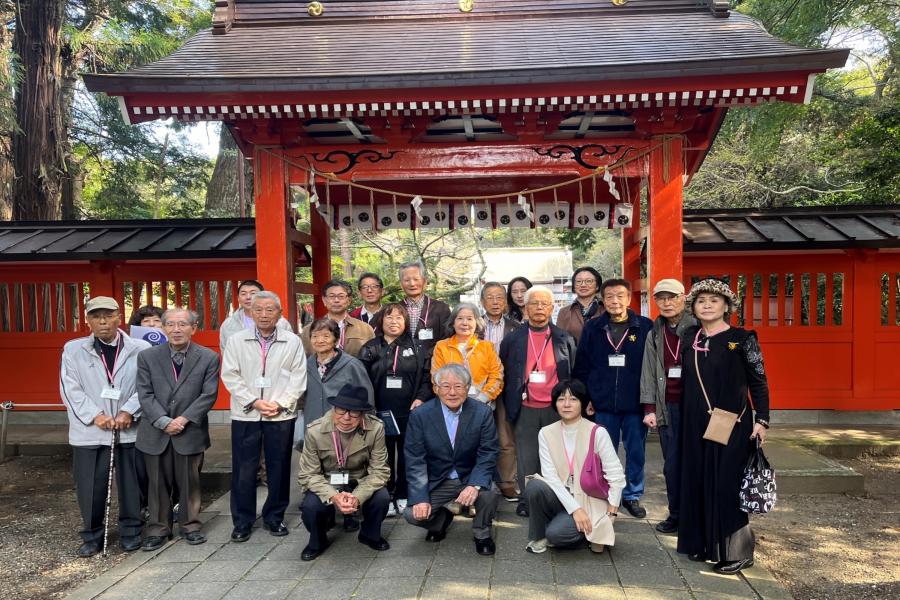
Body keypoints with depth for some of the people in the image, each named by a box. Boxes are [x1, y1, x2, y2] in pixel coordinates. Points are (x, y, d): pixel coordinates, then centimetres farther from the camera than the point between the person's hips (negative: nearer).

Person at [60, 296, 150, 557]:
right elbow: (70, 389, -1)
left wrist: (129, 412, -15)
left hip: (130, 430, -1)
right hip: (89, 431, 1)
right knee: (90, 487, 8)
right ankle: (92, 536, 27)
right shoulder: (73, 349, 4)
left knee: (130, 485, 8)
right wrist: (95, 415, -11)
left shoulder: (141, 349, -2)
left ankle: (130, 532, 27)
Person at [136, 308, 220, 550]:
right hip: (156, 433, 1)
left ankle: (190, 526, 26)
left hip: (190, 432, -1)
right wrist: (164, 421, -14)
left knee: (190, 482, 10)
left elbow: (209, 395, -6)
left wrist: (184, 419, -15)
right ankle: (158, 528, 25)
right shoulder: (147, 357, 2)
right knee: (158, 483, 11)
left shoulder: (208, 358, -2)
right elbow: (145, 394, -3)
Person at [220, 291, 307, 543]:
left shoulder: (293, 342, 3)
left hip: (281, 415, 0)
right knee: (244, 469, 4)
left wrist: (280, 403, -11)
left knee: (279, 468, 7)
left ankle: (275, 517, 23)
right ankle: (242, 521, 18)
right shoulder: (236, 341, 5)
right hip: (245, 415, 0)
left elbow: (298, 378, -1)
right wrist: (254, 401, -10)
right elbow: (230, 376, 0)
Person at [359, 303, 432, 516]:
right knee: (384, 456, 5)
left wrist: (421, 398, -8)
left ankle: (403, 496, 20)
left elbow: (427, 376, 6)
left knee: (407, 455, 6)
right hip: (380, 413, 0)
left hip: (409, 412, 1)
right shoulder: (371, 348, 5)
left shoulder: (416, 348, 7)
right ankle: (385, 497, 16)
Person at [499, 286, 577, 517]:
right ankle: (526, 501, 17)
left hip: (556, 409, 0)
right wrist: (510, 406, 7)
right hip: (526, 410, 0)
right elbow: (505, 375, 9)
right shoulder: (512, 340, 4)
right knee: (526, 459, 5)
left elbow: (574, 375, 8)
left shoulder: (565, 339, 5)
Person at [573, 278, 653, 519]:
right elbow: (581, 366, 6)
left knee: (636, 452, 9)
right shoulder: (592, 327, 3)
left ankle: (632, 495, 27)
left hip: (636, 404, -1)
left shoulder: (645, 327, -2)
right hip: (603, 404, 1)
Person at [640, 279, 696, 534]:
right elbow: (649, 372, 10)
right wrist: (649, 408, 4)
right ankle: (676, 515, 18)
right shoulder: (654, 334, 12)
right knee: (672, 464, 8)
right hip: (667, 407, 4)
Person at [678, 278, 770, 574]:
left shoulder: (742, 338, -5)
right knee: (698, 480, 9)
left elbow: (759, 381, -4)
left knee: (727, 483, -2)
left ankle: (736, 551, 12)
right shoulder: (690, 337, 7)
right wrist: (685, 420, 11)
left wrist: (762, 420, -11)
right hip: (696, 423, 5)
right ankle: (704, 542, 23)